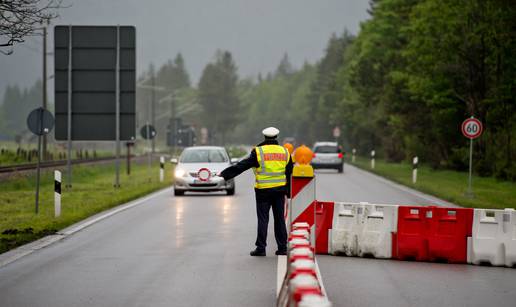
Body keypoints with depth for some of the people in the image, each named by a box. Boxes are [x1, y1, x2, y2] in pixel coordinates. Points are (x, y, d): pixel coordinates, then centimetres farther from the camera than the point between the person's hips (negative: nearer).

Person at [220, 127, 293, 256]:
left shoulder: (258, 152, -6)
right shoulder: (285, 152, 7)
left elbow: (242, 166, -7)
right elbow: (289, 173, 14)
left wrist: (224, 174, -1)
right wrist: (288, 191, 22)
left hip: (263, 190, -3)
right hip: (280, 189, 4)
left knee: (263, 219, 1)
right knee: (280, 219, 10)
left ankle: (261, 248, 0)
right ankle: (282, 247, 12)